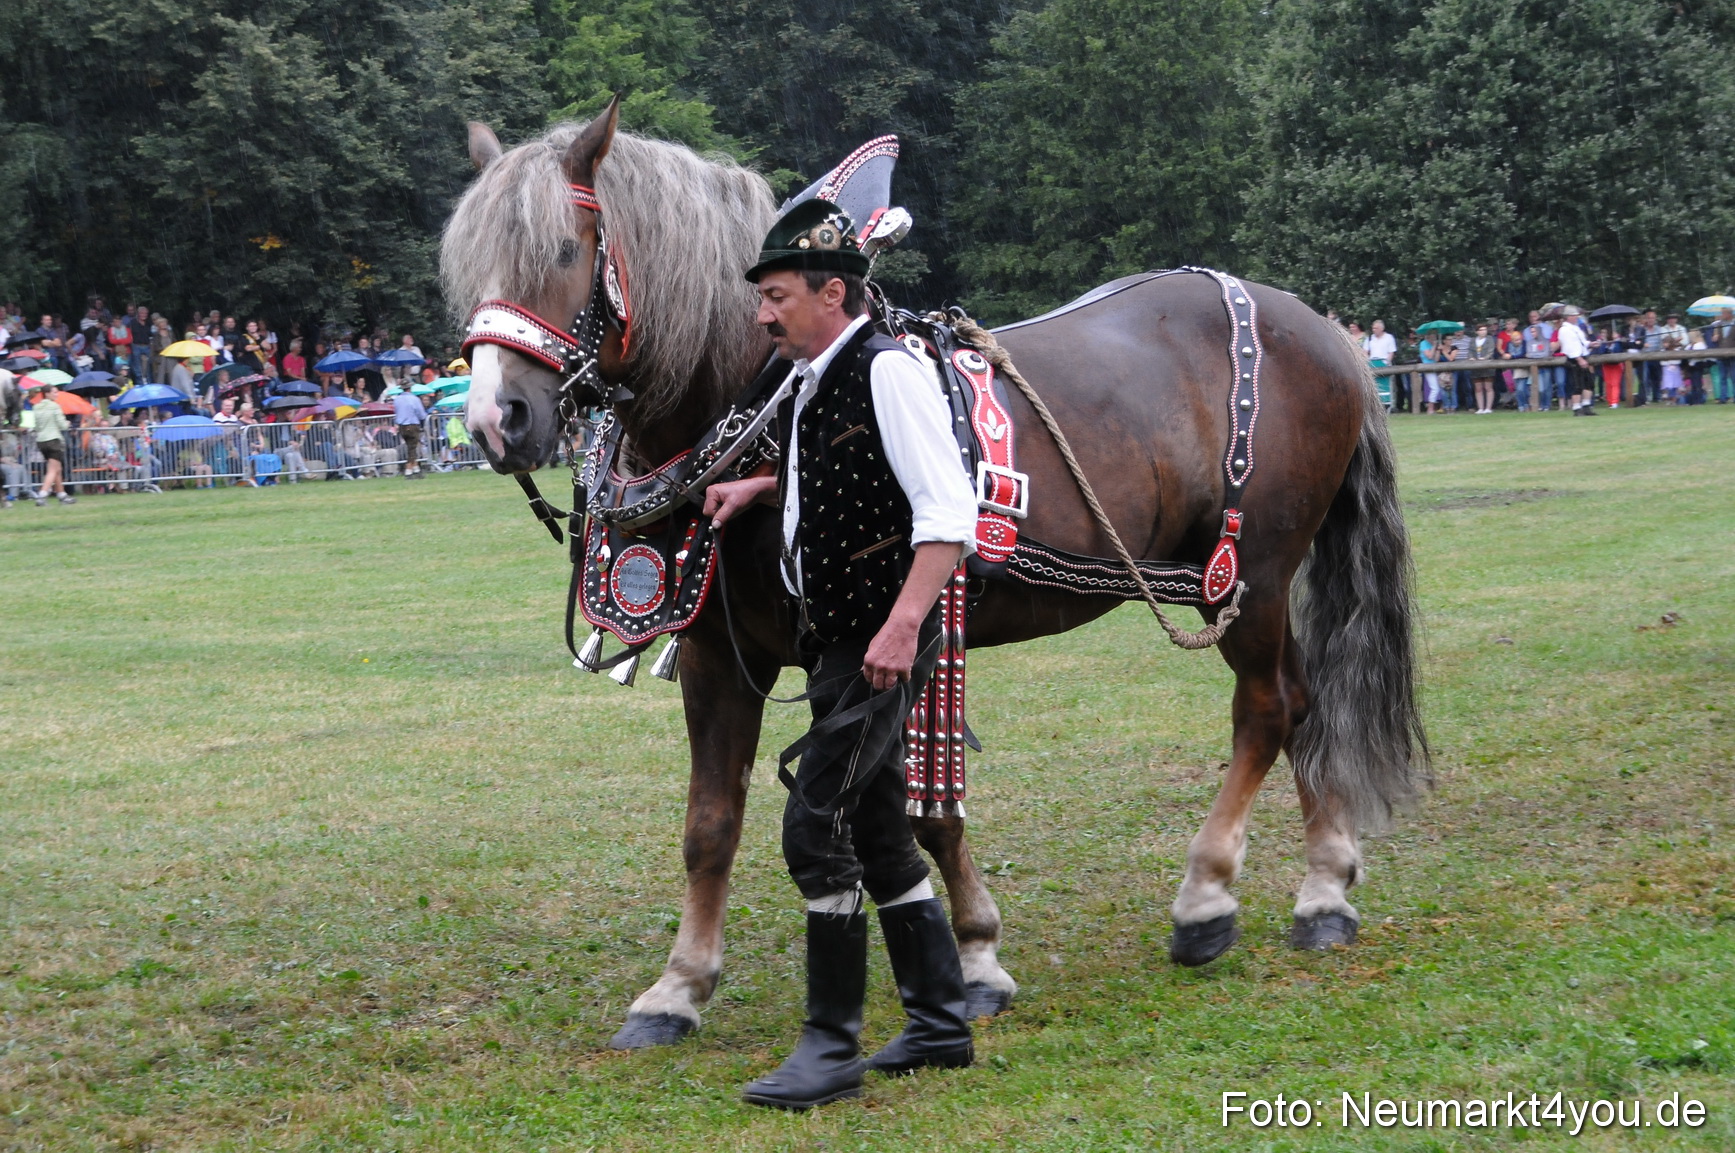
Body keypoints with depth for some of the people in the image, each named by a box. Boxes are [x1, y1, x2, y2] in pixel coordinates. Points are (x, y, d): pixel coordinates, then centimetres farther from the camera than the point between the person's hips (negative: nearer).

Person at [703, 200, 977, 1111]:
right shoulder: (815, 384, 13)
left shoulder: (887, 371, -15)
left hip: (880, 646, -10)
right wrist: (764, 486, 19)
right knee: (876, 831, 14)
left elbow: (948, 512, -22)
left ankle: (832, 1047, -2)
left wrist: (903, 624, -29)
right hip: (838, 642, 10)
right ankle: (940, 1024, 24)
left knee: (815, 829, -10)